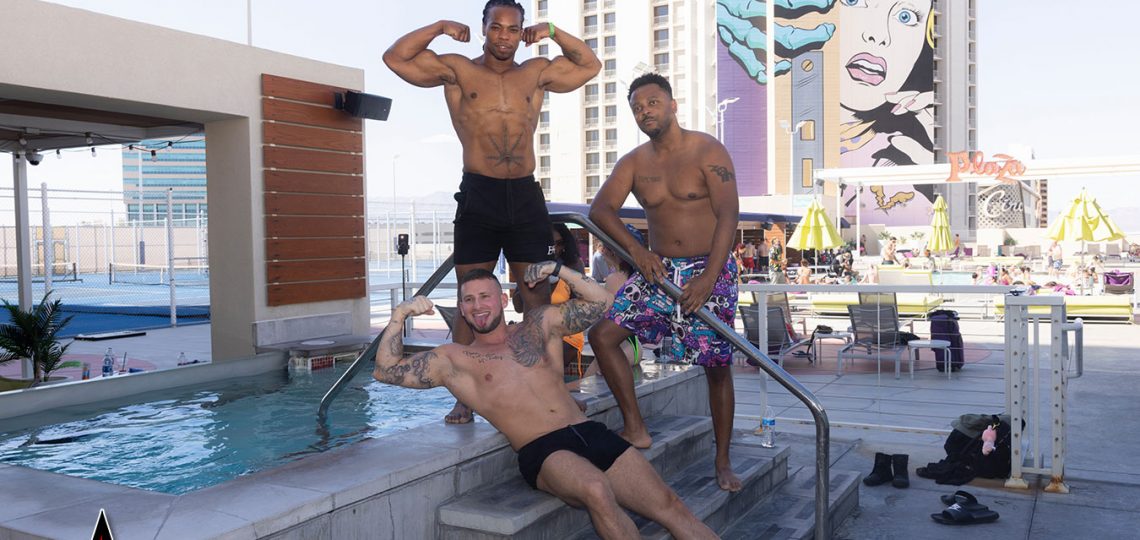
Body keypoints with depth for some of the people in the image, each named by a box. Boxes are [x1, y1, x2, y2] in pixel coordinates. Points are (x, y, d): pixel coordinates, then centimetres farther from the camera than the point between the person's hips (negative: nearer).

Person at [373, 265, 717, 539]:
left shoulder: (539, 324, 20)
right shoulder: (454, 360, 13)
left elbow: (601, 303, 19)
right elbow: (385, 371, 9)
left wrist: (558, 270, 9)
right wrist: (399, 316, -1)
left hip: (590, 432, 4)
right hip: (541, 452, -4)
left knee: (667, 504, -12)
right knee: (596, 489, -36)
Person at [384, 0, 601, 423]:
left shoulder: (537, 73, 13)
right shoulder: (458, 70, 6)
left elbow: (591, 66, 20)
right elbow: (395, 58, 1)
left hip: (526, 197, 3)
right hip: (478, 196, -2)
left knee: (539, 301, 3)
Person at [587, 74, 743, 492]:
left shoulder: (707, 152, -7)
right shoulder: (634, 162, 6)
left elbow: (728, 214, -16)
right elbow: (600, 208, -2)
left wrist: (710, 276, -26)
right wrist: (635, 249, -19)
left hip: (709, 270, -4)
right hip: (657, 269, 5)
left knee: (717, 366, -2)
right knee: (602, 334, -9)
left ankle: (723, 462, 14)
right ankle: (636, 430, 1)